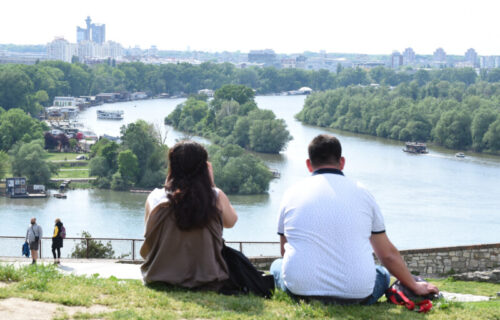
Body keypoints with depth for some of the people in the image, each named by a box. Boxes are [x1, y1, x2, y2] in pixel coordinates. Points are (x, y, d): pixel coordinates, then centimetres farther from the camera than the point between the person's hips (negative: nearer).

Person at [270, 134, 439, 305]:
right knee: (382, 273, 31)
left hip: (301, 290, 0)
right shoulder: (361, 193, 8)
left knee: (277, 265, 32)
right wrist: (415, 287, 31)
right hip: (356, 293, 0)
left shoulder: (292, 193, 9)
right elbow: (389, 254, 16)